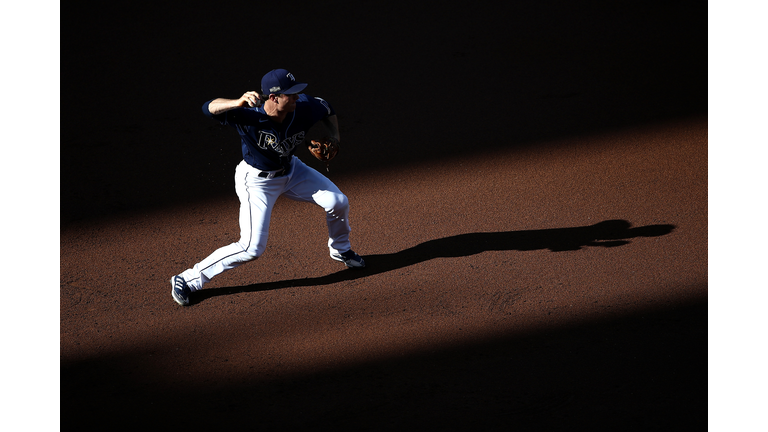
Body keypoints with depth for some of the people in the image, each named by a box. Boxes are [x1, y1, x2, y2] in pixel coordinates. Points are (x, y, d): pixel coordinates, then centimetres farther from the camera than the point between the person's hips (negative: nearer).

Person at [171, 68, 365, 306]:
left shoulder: (304, 108, -21)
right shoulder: (250, 116, -33)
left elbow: (327, 108, 4)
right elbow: (209, 108, -47)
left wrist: (334, 139, -2)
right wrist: (239, 102, -62)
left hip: (291, 171, 5)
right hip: (257, 180, -5)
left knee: (338, 202, 0)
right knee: (252, 249, -14)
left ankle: (340, 250, 33)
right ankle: (188, 280, 0)